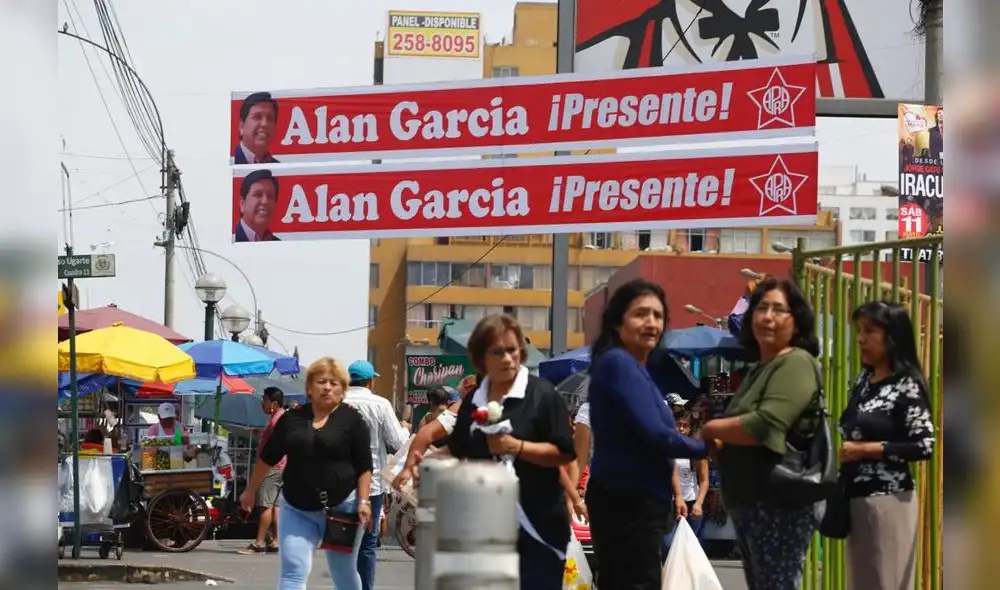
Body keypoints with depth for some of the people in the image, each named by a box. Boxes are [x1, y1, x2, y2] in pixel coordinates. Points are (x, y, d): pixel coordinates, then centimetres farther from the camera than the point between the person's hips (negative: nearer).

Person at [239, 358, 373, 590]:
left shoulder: (351, 420, -1)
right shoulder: (292, 418, 6)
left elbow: (364, 467, -4)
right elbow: (268, 457, 16)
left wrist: (363, 501, -14)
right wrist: (251, 490, 22)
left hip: (342, 508, -2)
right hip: (296, 510, 2)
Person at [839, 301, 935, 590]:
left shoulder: (907, 386, -11)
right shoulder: (863, 379, 10)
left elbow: (924, 446, -15)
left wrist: (865, 449, -16)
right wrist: (840, 446, 1)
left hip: (888, 500, -7)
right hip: (857, 497, 7)